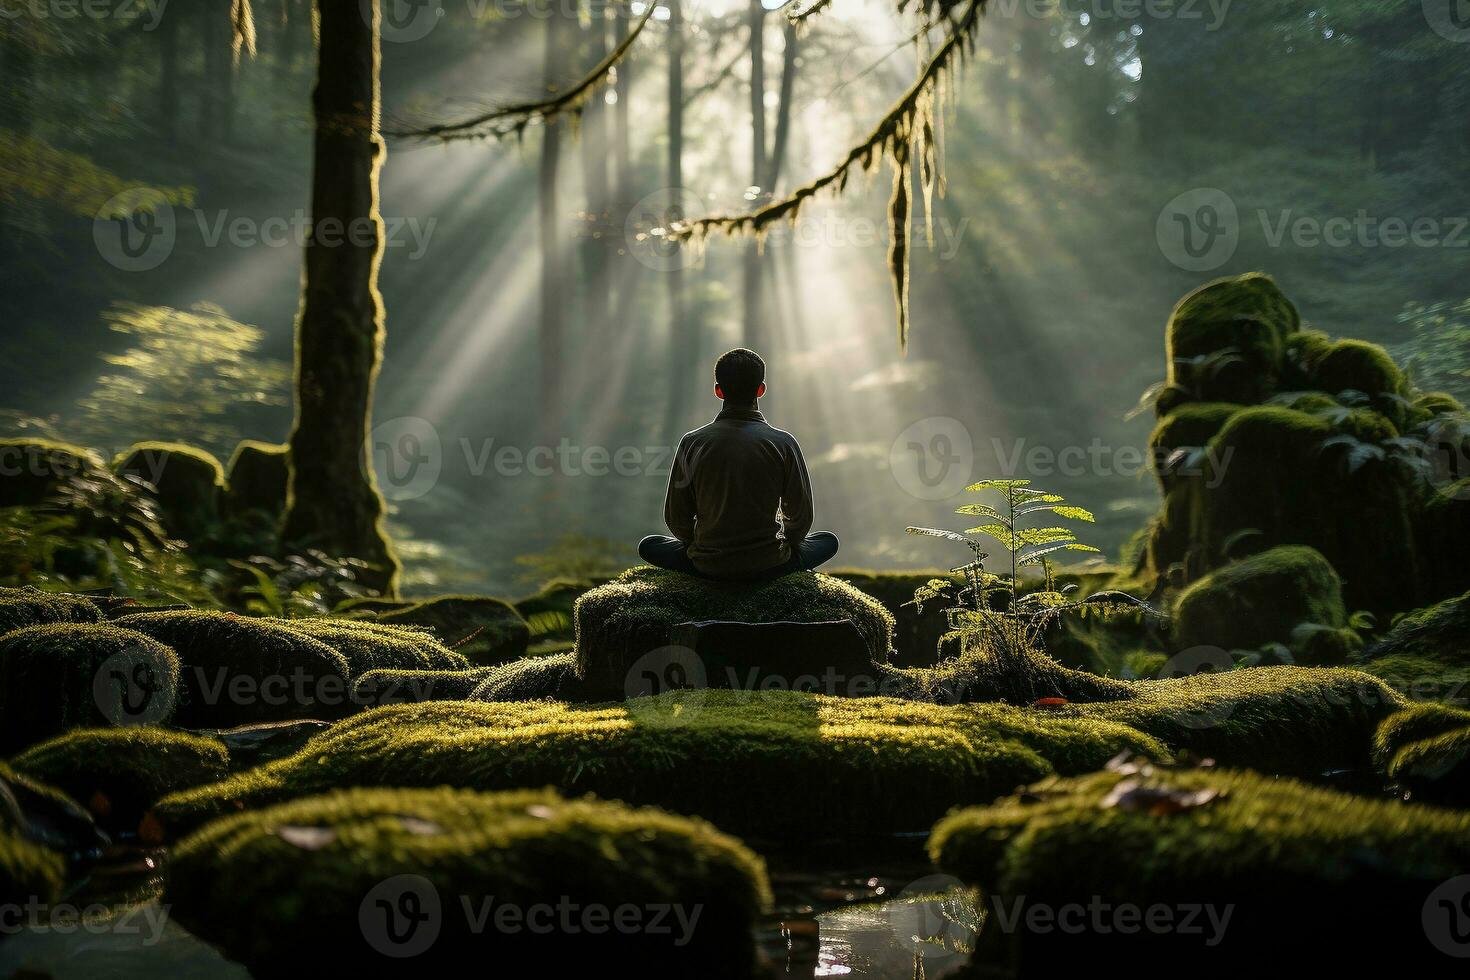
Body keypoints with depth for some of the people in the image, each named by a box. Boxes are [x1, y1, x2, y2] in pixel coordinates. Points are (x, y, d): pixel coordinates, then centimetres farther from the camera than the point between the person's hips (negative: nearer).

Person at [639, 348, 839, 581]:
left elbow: (676, 518, -3)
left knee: (648, 546, 27)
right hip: (769, 566, 0)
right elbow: (801, 517, -5)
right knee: (828, 541, 26)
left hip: (707, 565, 0)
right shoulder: (783, 443, -12)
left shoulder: (693, 443, -10)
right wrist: (785, 544, 17)